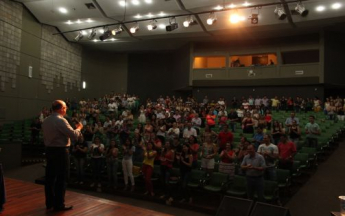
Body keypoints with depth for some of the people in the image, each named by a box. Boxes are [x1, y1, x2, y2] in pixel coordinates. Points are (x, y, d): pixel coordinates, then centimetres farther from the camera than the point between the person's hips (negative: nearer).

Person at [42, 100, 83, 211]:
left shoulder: (45, 121, 8)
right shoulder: (61, 120, -18)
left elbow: (45, 137, 15)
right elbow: (74, 135, -18)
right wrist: (79, 128, -2)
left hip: (49, 150, 8)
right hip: (61, 151, -8)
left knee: (50, 177, 14)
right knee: (61, 178, 1)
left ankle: (49, 202, 24)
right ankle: (59, 204, 8)